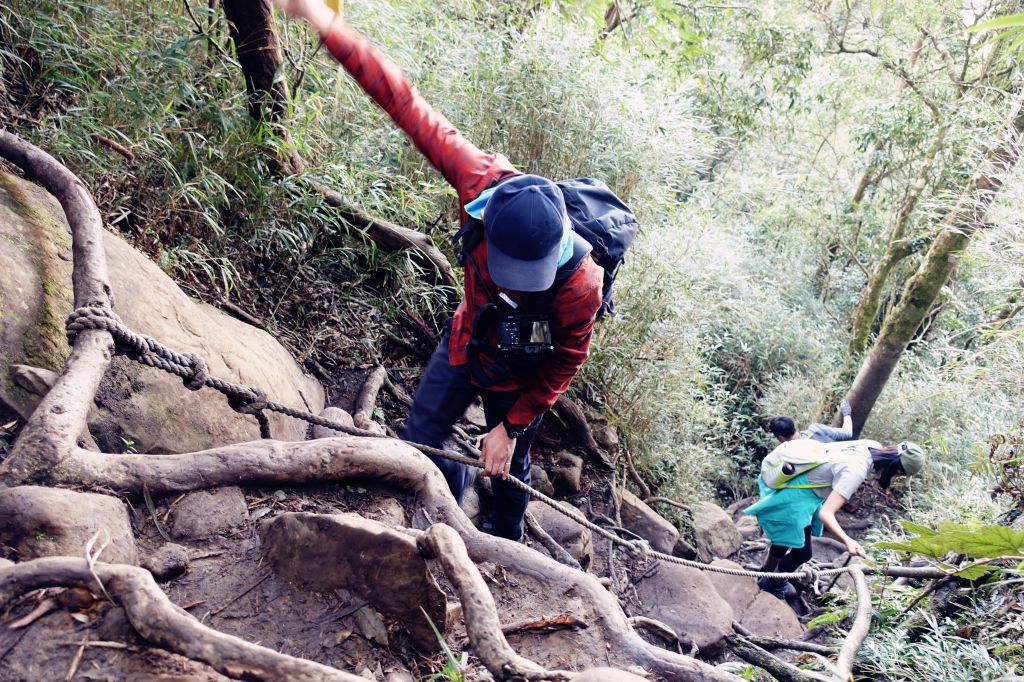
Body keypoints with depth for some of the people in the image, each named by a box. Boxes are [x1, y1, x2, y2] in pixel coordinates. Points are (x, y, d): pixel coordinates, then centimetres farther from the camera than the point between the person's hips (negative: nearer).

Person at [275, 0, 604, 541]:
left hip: (517, 378, -3)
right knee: (417, 446, 14)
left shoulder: (579, 283, -38)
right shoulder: (483, 183, -34)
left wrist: (511, 426, -13)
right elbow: (409, 107, -27)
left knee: (508, 470, 19)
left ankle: (504, 544, 53)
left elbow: (566, 362, -20)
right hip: (463, 341, 3)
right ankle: (454, 482, 50)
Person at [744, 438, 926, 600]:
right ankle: (772, 587, 22)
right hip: (788, 491, -9)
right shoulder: (856, 471, -31)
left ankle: (767, 576, 46)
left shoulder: (873, 447, -6)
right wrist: (848, 541, -48)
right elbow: (826, 513, -36)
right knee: (802, 552, -1)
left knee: (789, 537, 26)